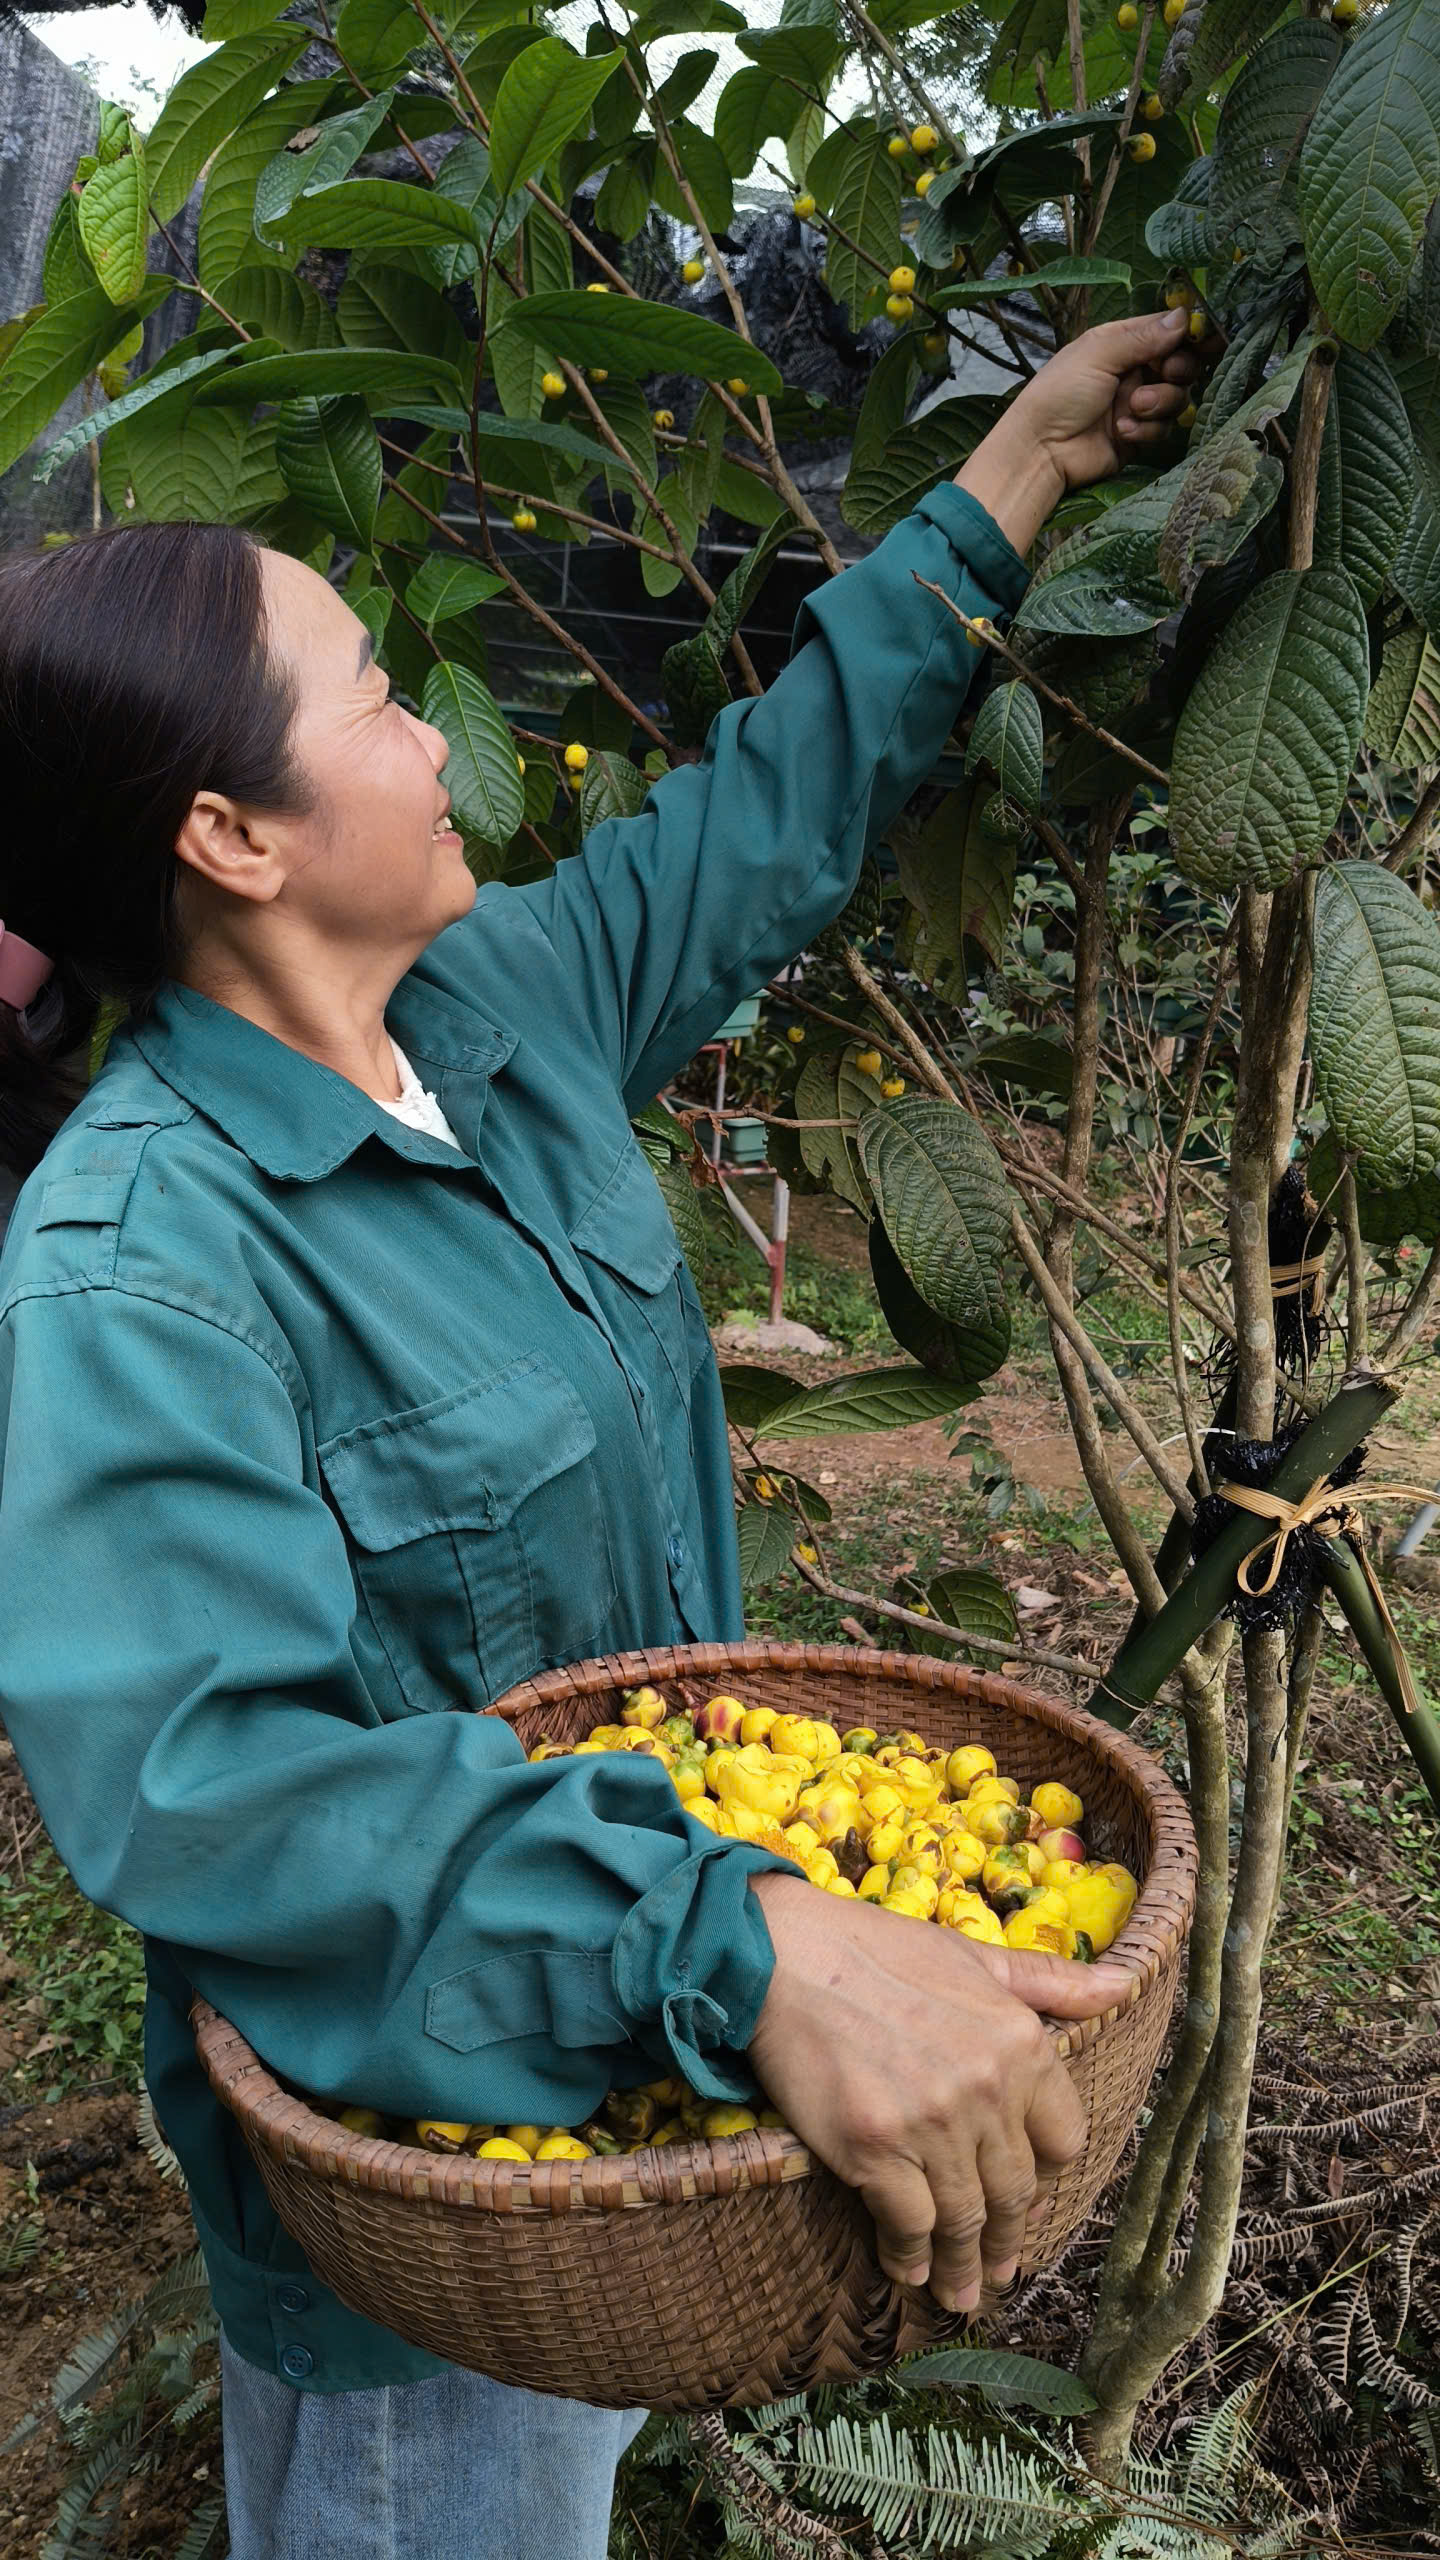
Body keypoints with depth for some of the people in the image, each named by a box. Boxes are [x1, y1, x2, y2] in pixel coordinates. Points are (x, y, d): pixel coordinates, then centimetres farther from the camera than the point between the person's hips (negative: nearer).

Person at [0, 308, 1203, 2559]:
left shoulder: (505, 1004, -5)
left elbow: (771, 812, 7)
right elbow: (210, 1770, -40)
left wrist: (1017, 474, 12)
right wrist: (743, 1939, -49)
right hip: (418, 2120, -7)